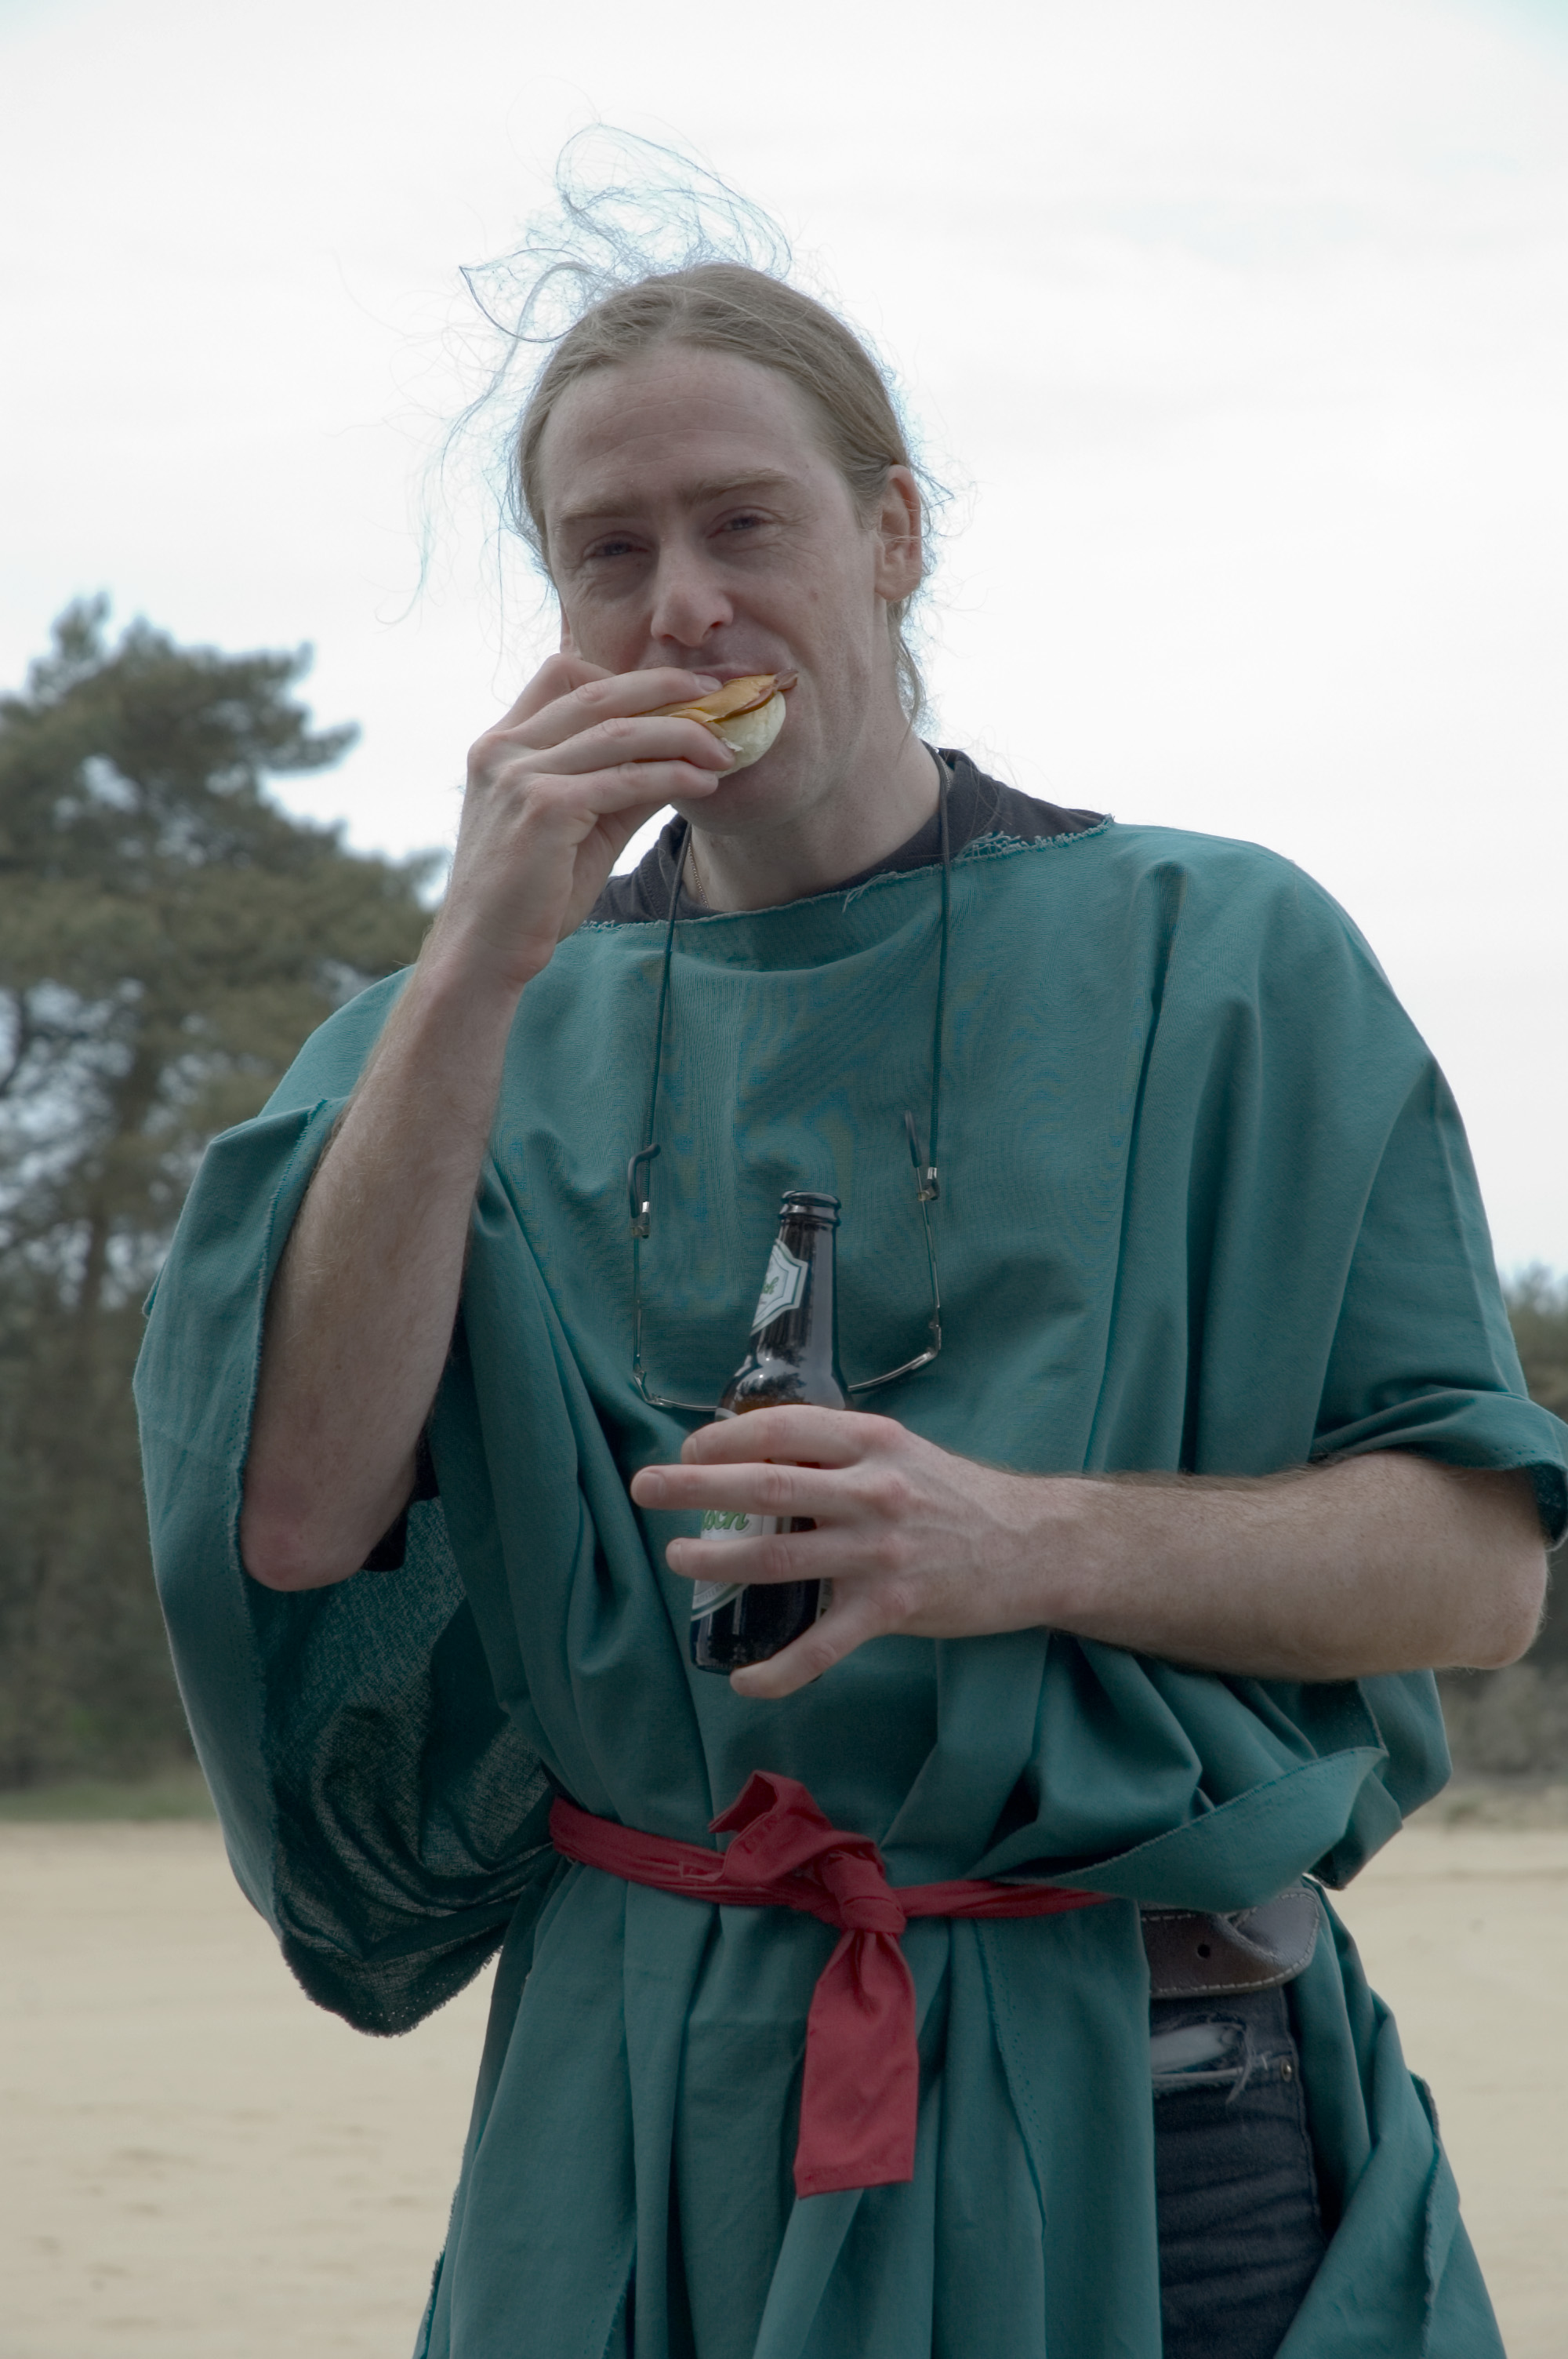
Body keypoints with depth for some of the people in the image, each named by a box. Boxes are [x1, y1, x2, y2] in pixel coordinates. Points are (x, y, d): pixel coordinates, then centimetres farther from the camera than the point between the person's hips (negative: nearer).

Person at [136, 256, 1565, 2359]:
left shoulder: (1216, 963, -1)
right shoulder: (509, 1034, 6)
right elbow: (294, 1528, -9)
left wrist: (1028, 1543, -21)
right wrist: (477, 969, -14)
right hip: (643, 2128, 2)